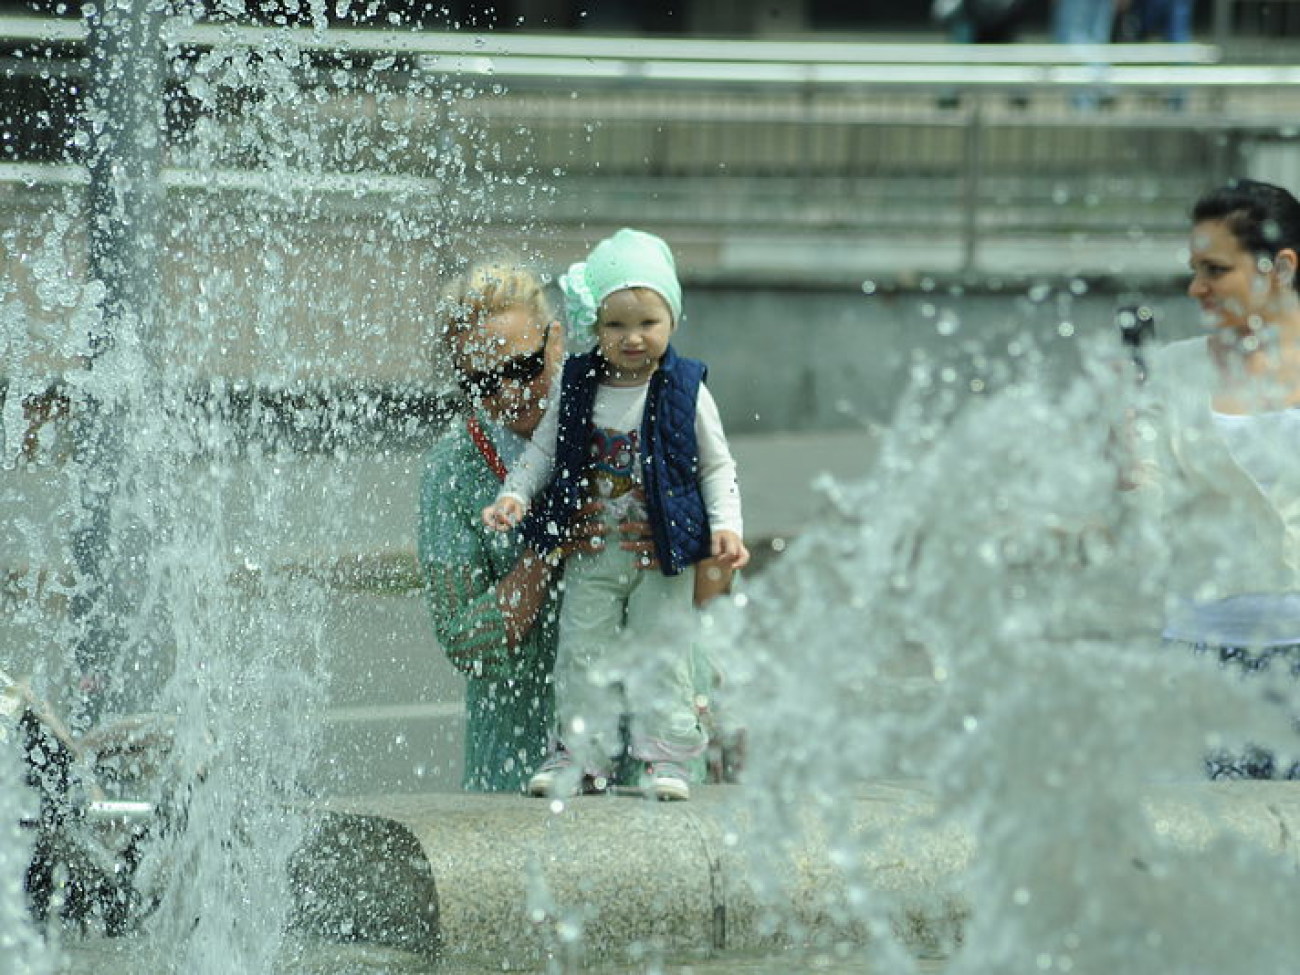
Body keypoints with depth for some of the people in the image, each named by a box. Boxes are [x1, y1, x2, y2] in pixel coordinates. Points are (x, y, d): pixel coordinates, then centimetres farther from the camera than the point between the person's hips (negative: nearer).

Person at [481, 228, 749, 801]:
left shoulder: (686, 390, -8)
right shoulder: (575, 387, -3)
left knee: (660, 651, -1)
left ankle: (664, 752, 8)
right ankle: (582, 750, 15)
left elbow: (717, 466, -1)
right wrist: (514, 495, -6)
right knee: (582, 650, 5)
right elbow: (543, 448, 8)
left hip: (663, 554, -3)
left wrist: (725, 526, -13)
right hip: (590, 554, 3)